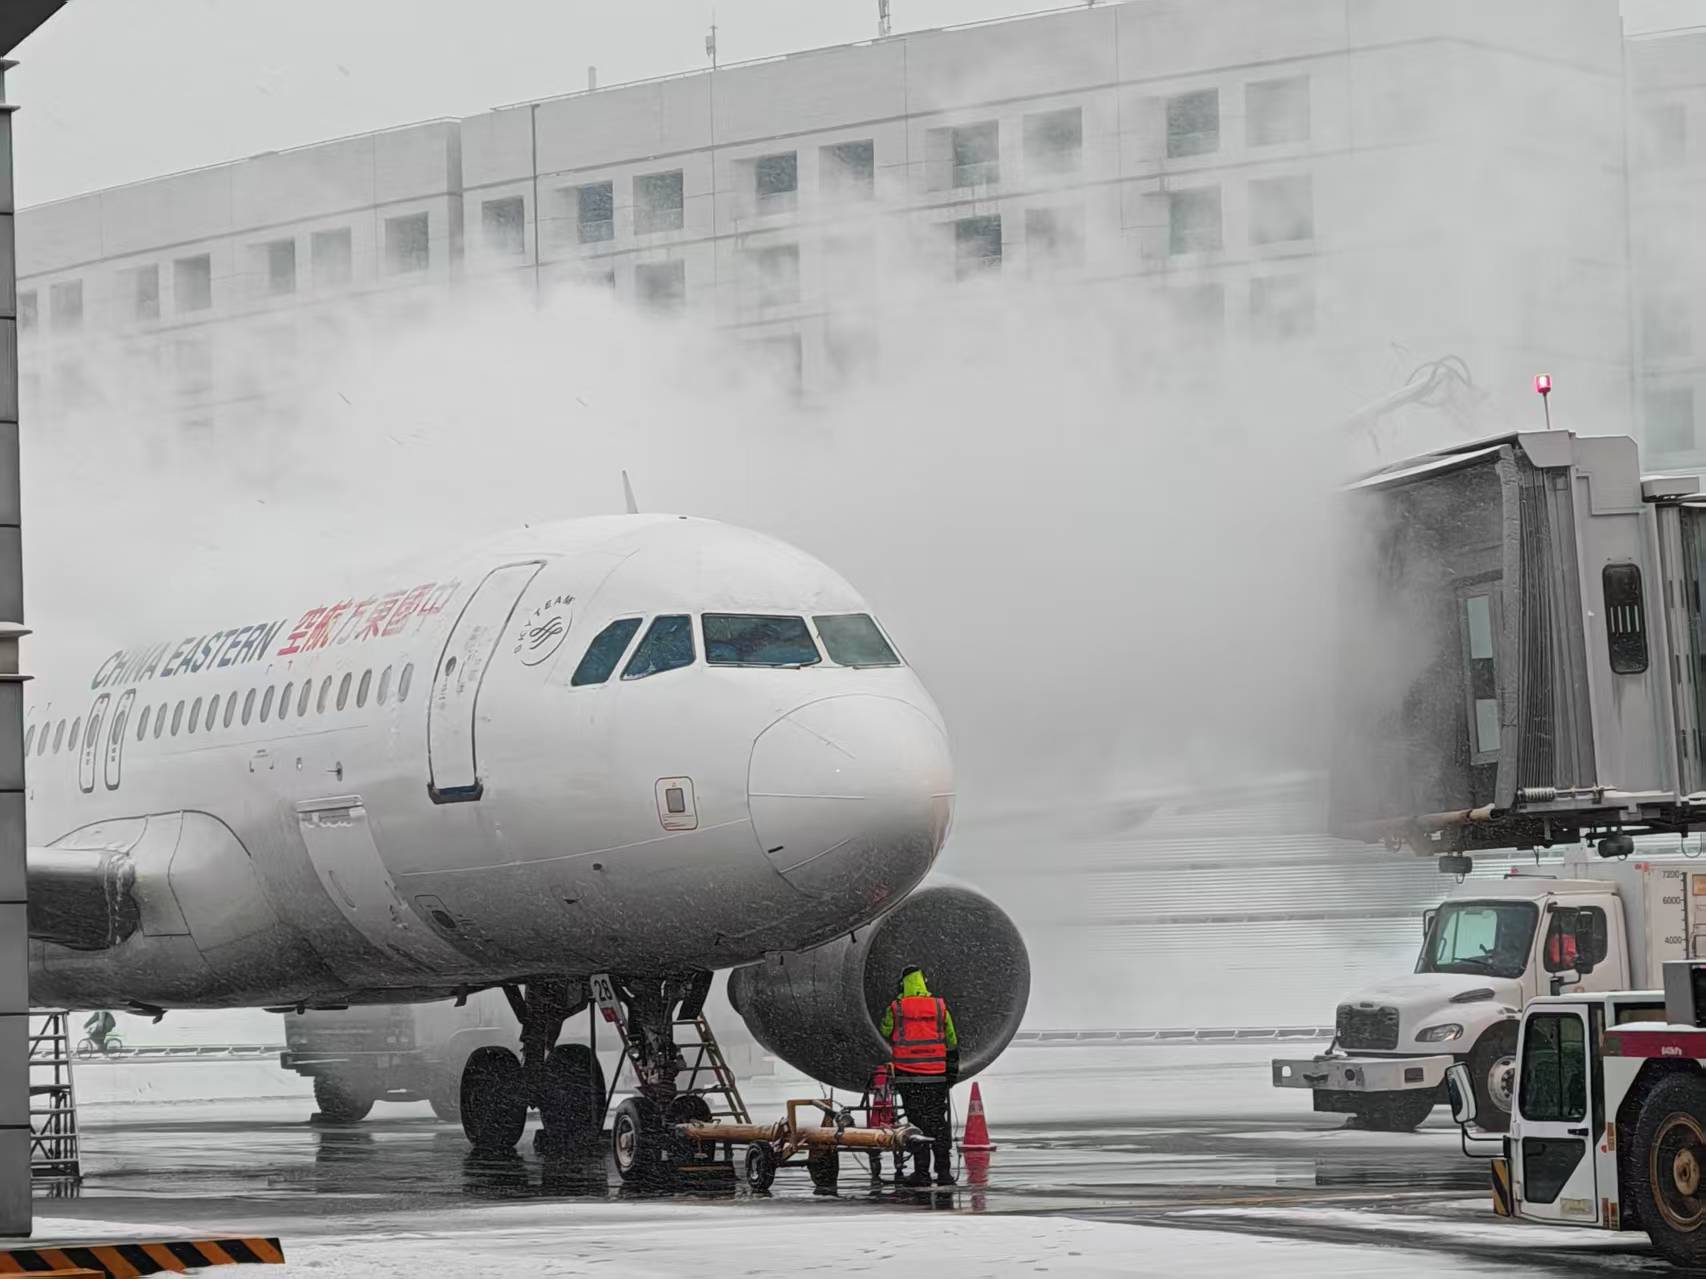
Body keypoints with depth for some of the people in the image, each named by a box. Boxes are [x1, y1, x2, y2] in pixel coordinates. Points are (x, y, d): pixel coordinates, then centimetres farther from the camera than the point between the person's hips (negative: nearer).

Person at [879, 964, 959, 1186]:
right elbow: (952, 1043, 9)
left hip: (908, 1075, -2)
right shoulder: (940, 1008, 3)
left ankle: (922, 1171, -2)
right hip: (936, 1076, 2)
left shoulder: (896, 1008, -3)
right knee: (938, 1122, 7)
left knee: (917, 1122, 1)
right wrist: (952, 1071, 17)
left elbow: (883, 1035, 9)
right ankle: (944, 1171, 5)